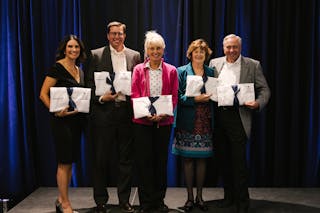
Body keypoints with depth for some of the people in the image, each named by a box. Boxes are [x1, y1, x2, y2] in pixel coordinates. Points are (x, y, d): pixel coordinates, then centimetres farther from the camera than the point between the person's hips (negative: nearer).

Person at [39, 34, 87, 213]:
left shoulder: (79, 70, 13)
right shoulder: (57, 68, -9)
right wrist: (56, 111, -23)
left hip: (77, 119, 8)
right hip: (62, 120, -7)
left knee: (71, 161, 12)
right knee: (64, 162, -1)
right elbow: (43, 94, -13)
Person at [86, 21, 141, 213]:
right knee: (101, 158, 5)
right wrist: (101, 98, -13)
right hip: (104, 112, -2)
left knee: (126, 158, 9)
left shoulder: (135, 56, 10)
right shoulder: (96, 55, 4)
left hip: (127, 110, 2)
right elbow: (90, 84, 2)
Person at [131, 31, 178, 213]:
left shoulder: (171, 71, 7)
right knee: (144, 160, 0)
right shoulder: (138, 69, 6)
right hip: (143, 121, -1)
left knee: (161, 160, 7)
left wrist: (163, 114, -13)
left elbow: (174, 97, 3)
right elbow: (134, 95, 0)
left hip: (164, 121, 1)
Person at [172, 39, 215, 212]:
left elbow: (214, 94, 15)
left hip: (205, 122, 2)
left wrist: (209, 97, -6)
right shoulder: (181, 71, 3)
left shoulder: (211, 72, 12)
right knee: (188, 159, 2)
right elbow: (178, 96, -5)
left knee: (202, 159, 6)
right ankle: (190, 197, 15)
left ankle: (199, 196, 19)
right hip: (188, 122, -2)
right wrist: (196, 99, -17)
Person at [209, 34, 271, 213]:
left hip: (238, 117, -4)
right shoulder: (215, 63, 11)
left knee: (239, 160, -3)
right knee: (223, 158, 13)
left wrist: (258, 103, -19)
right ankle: (229, 196, 29)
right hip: (218, 116, 4)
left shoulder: (253, 65, 1)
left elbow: (264, 89, 0)